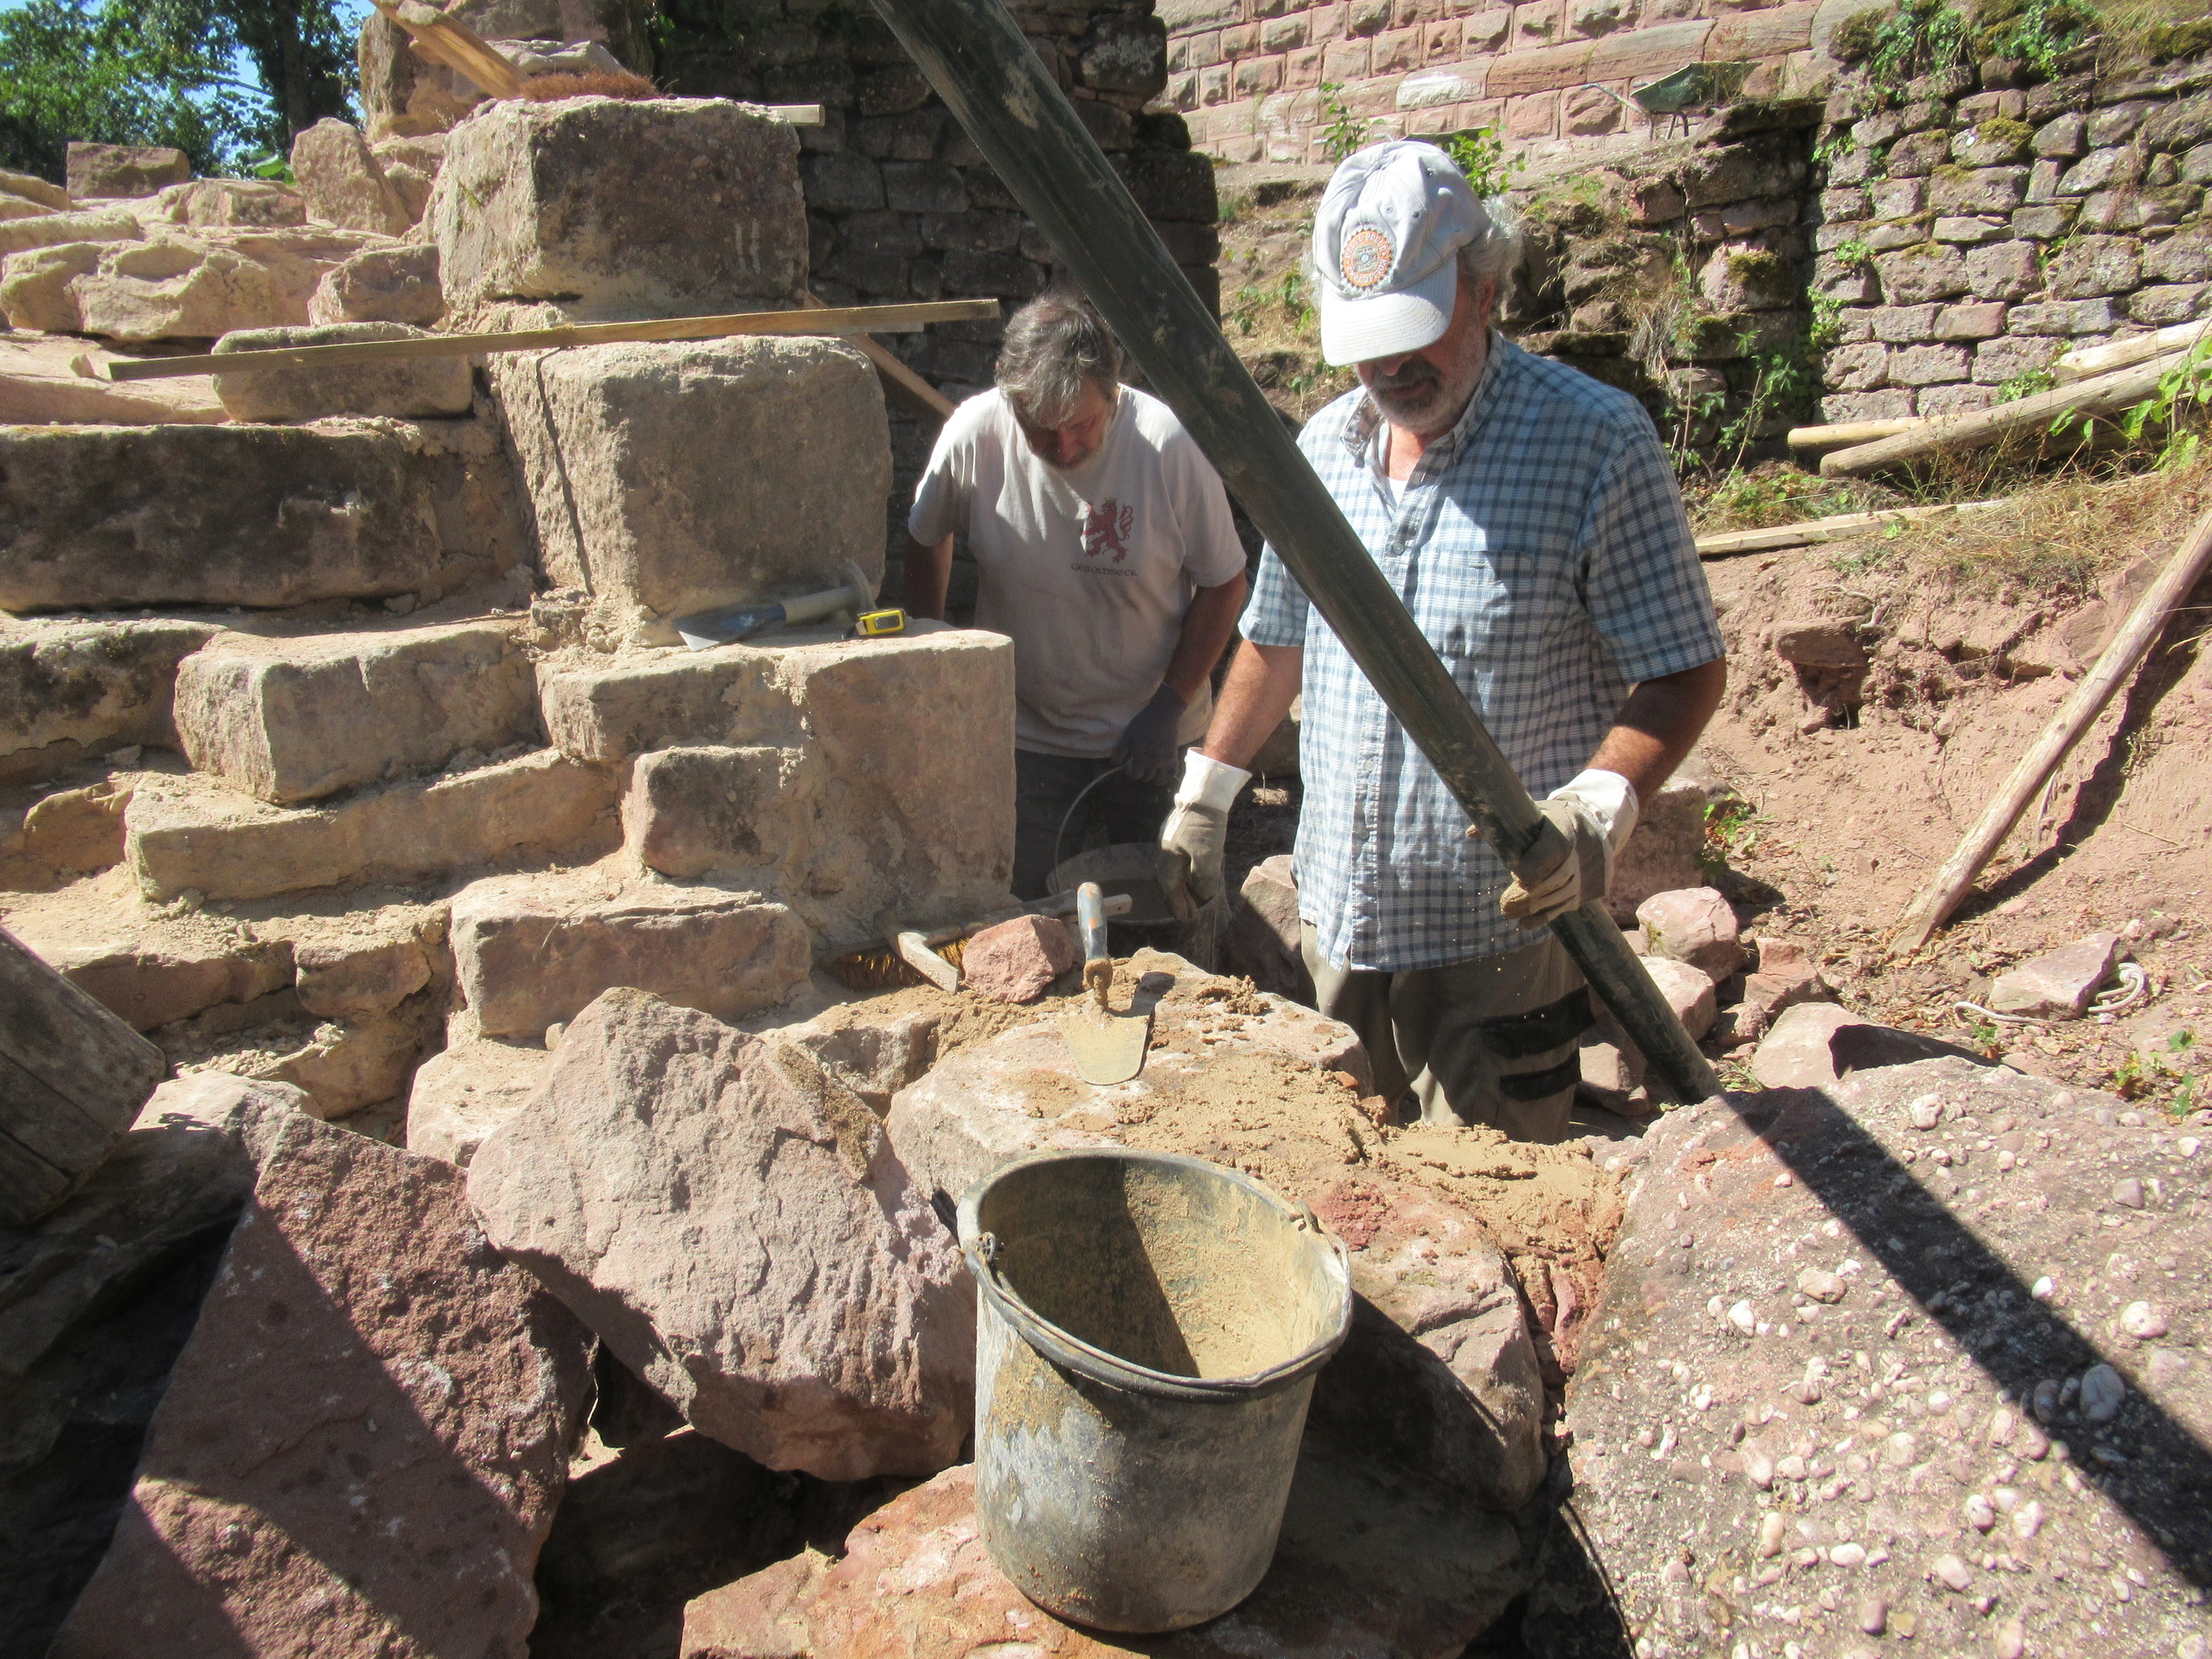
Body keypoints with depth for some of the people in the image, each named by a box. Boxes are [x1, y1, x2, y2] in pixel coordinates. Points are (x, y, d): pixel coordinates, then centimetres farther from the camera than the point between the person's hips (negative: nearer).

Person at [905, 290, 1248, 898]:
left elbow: (1223, 585, -6)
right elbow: (925, 540, 7)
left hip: (1152, 738, 0)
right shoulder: (973, 435, -14)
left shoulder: (1171, 446, -18)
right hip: (1027, 735, 1)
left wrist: (1170, 706, -11)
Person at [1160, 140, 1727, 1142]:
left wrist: (1598, 806, -28)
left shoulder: (1596, 444, -10)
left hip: (1501, 931, -5)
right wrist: (1205, 792, 21)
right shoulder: (1324, 448, 8)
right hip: (1336, 918, 6)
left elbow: (1685, 672, -10)